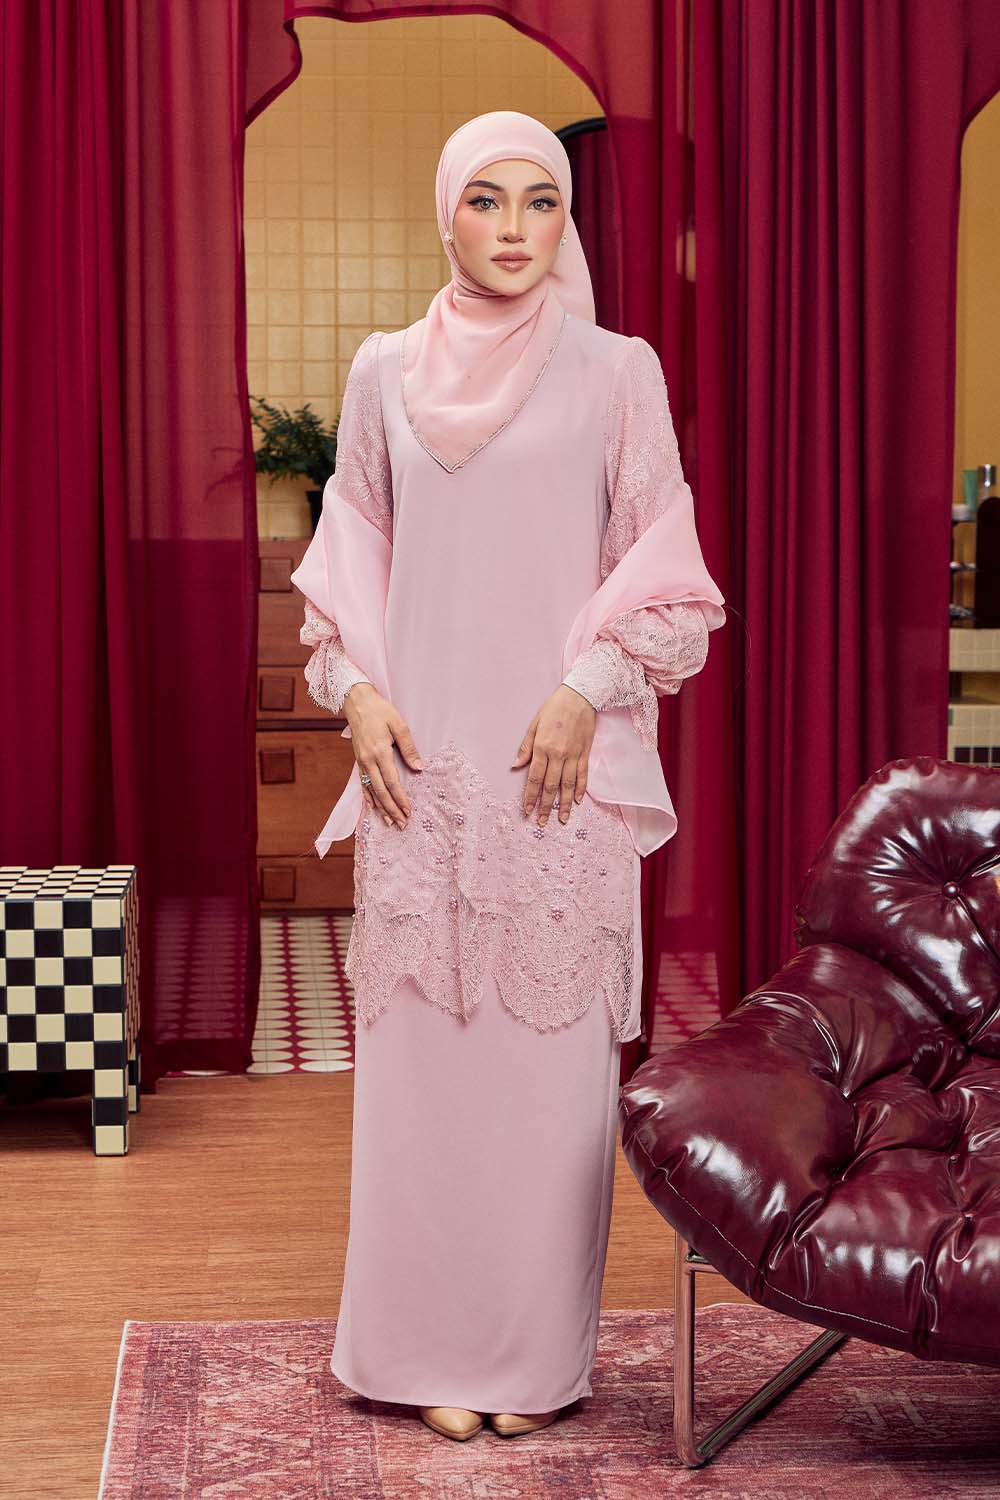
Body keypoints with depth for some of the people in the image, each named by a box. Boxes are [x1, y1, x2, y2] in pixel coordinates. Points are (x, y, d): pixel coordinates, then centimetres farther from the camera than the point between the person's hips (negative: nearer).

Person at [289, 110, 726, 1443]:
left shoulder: (615, 372, 2)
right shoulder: (387, 373, 8)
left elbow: (663, 564, 3)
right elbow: (348, 555, 13)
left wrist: (588, 691, -9)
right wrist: (356, 688, -1)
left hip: (562, 767, -1)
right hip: (421, 760, 2)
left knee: (552, 1057, 1)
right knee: (422, 1055, 3)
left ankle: (540, 1353, 13)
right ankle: (435, 1348, 14)